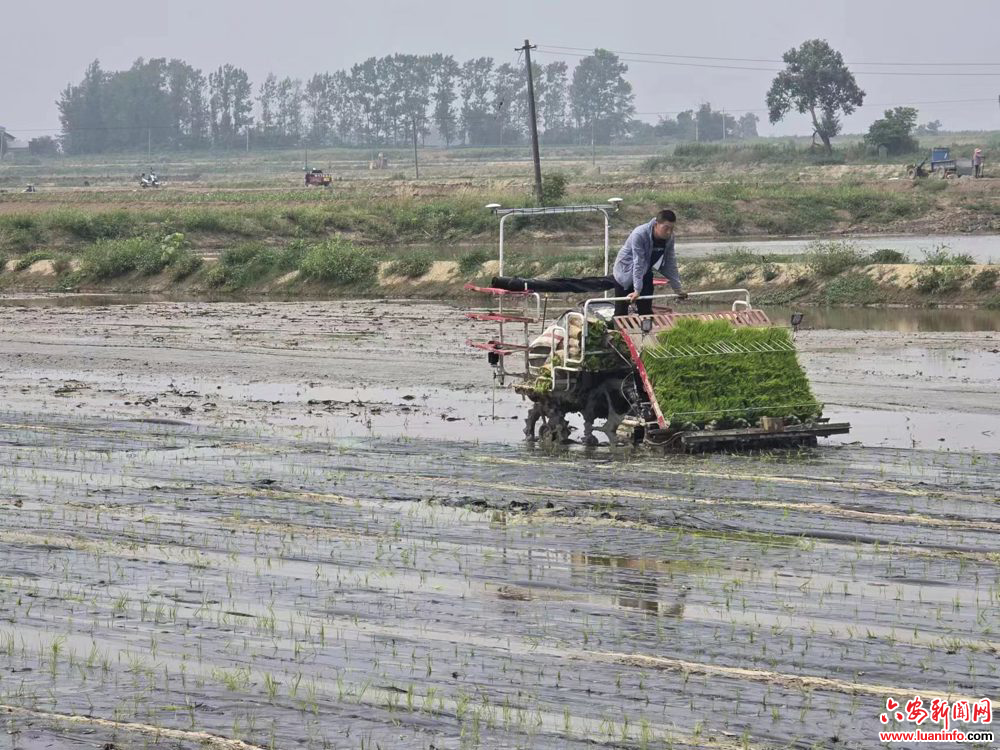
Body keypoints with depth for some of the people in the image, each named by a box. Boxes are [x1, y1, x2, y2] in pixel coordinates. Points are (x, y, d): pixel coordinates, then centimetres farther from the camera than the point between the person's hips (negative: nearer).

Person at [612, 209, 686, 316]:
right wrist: (637, 291, -38)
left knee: (646, 310, 2)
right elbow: (638, 263, -36)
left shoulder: (669, 238, -15)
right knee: (621, 311, -3)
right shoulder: (639, 235, -33)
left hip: (645, 274, 5)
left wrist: (677, 289, -7)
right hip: (625, 273, -5)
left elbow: (671, 263, -6)